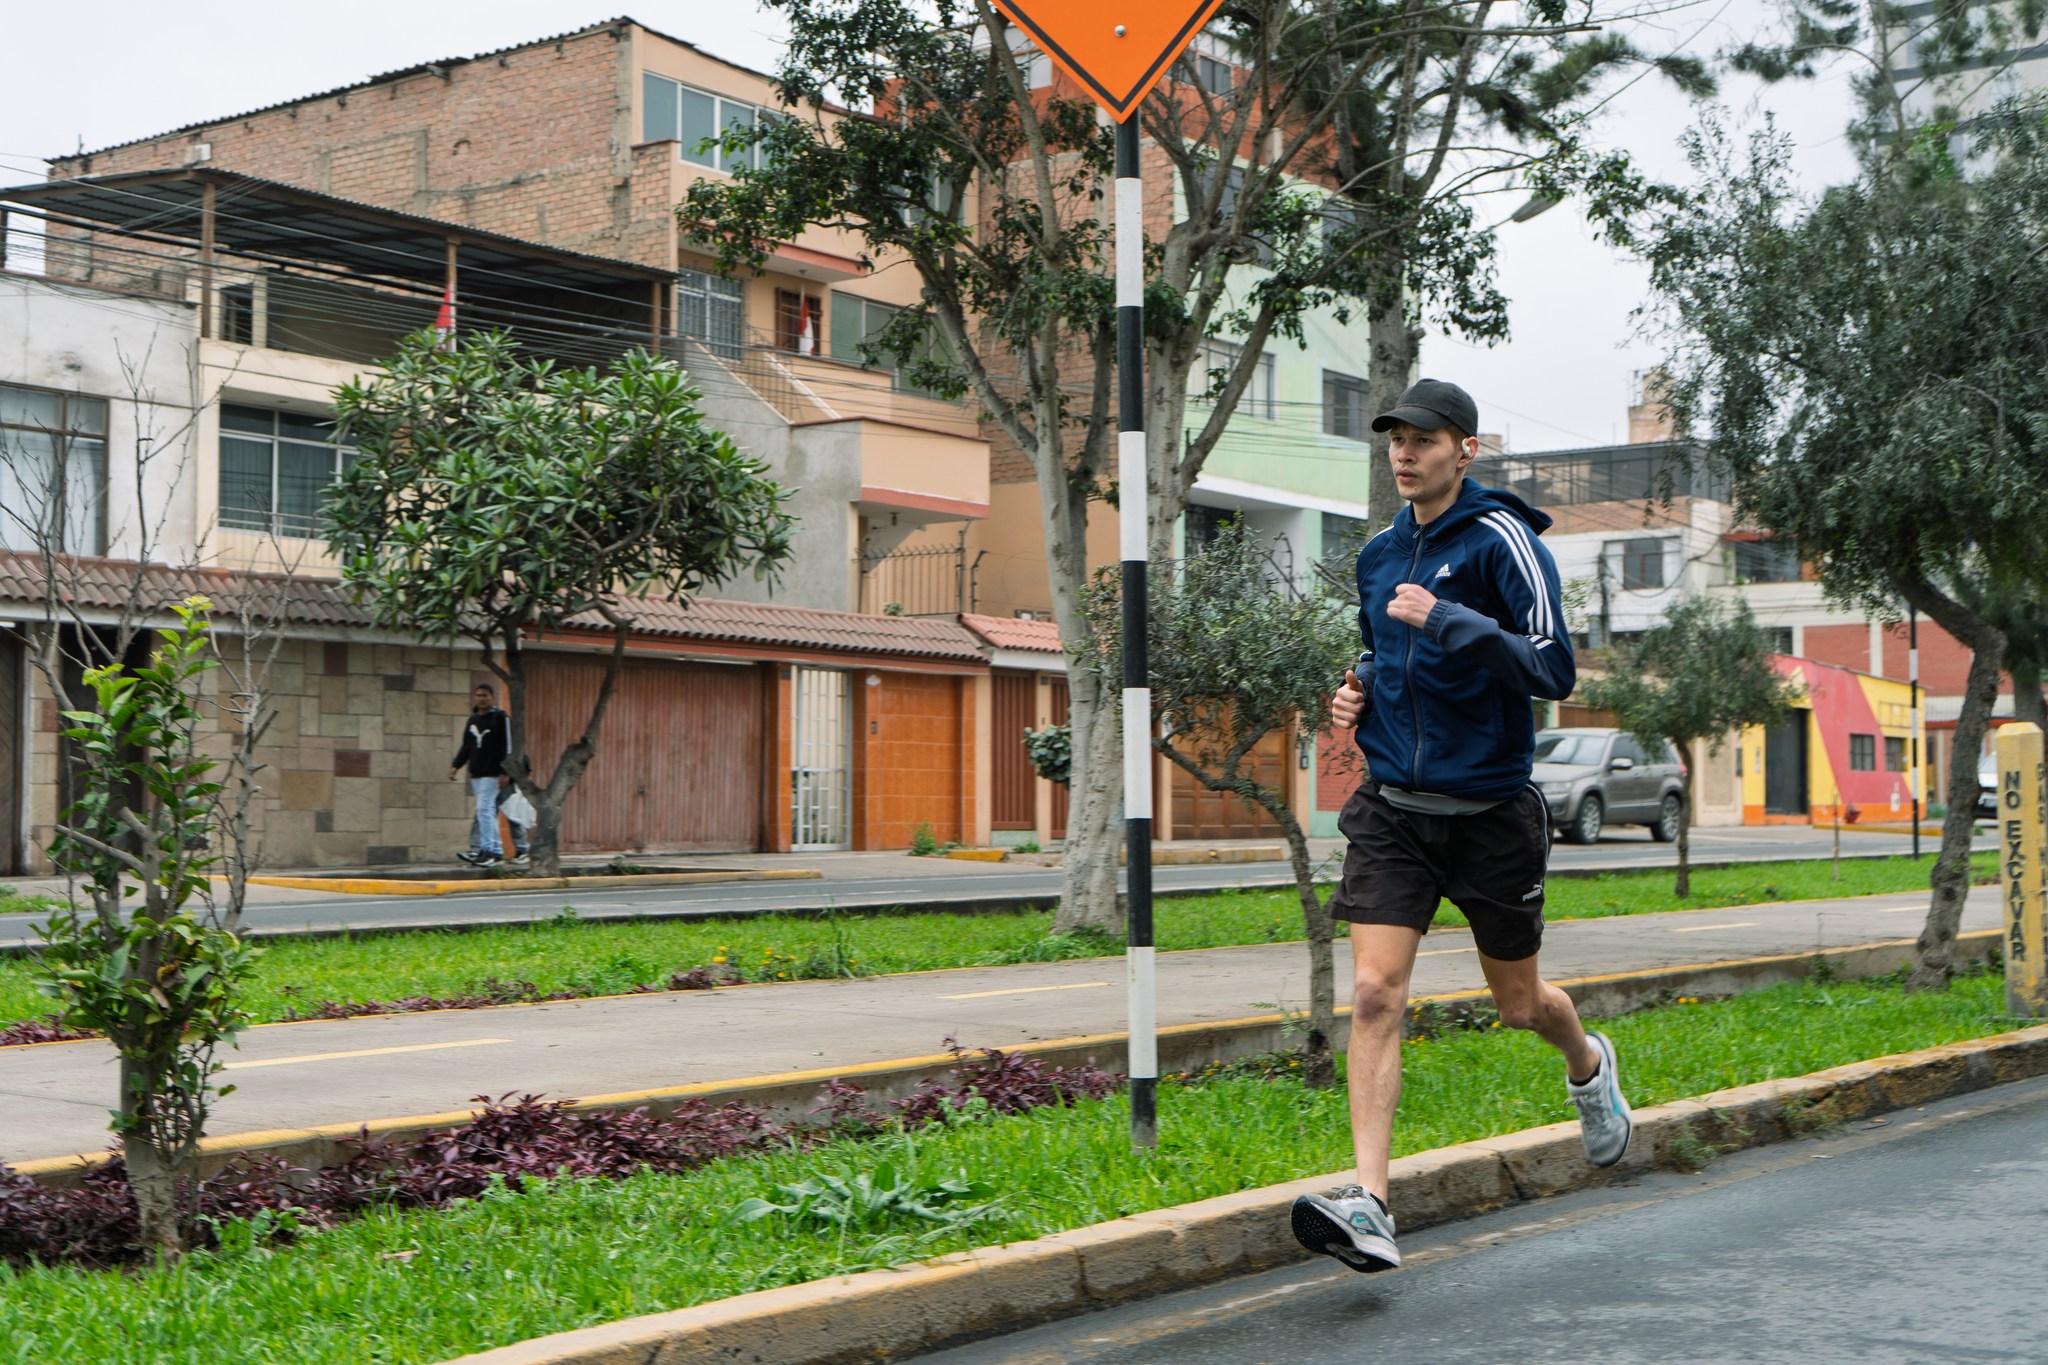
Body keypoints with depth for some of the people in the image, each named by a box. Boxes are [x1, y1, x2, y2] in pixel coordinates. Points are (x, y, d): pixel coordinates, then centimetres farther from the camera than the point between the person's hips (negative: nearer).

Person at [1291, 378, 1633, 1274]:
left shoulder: (1503, 540, -10)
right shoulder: (1379, 555, 10)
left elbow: (1554, 671, -18)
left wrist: (1449, 619, -26)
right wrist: (1361, 688, 5)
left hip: (1490, 811, -4)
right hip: (1392, 808, 4)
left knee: (1520, 1005, 13)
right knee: (1375, 994, -13)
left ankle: (1588, 1067, 48)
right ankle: (1368, 1203, -15)